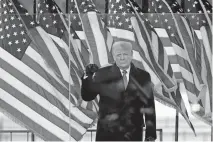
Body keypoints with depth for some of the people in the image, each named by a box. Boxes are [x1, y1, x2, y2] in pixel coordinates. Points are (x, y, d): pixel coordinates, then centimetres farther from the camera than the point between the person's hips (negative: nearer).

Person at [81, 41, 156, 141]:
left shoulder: (143, 76, 5)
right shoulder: (102, 74, 3)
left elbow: (149, 106, 5)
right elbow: (87, 97, 3)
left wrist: (151, 134, 1)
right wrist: (88, 76, -13)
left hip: (133, 133, 1)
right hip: (107, 132, 0)